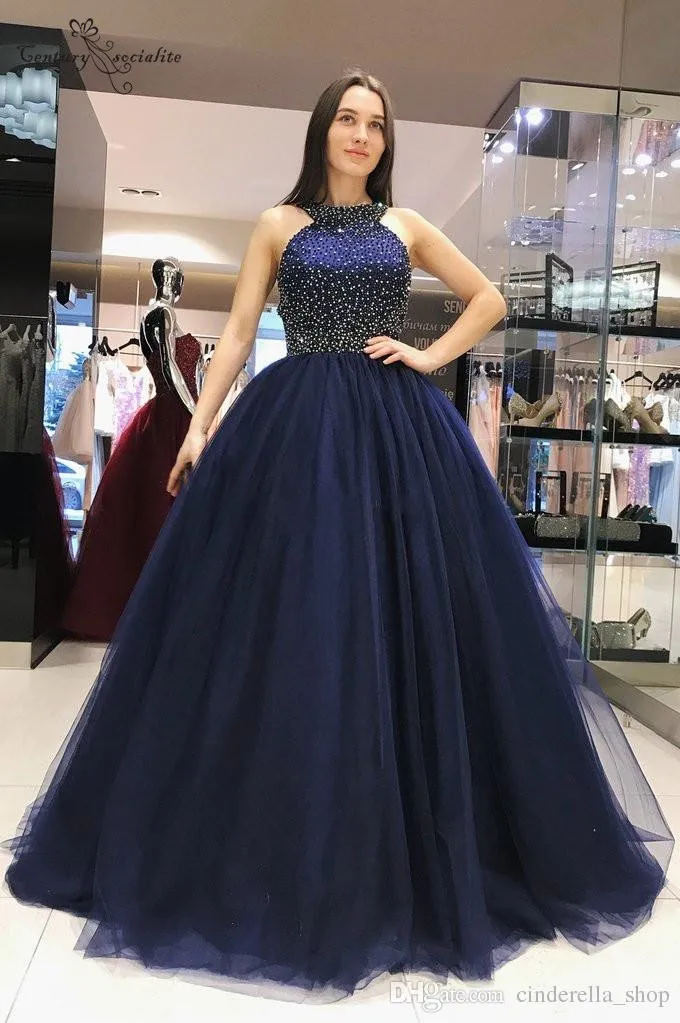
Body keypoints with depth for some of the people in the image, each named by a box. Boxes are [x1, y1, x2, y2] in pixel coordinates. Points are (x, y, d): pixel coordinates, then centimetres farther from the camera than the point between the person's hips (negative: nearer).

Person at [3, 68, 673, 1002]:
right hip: (295, 427, -1)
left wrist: (431, 356, 4)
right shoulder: (280, 224, 12)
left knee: (403, 619, -1)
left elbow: (490, 299, 19)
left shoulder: (406, 226, 15)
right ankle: (276, 835, 14)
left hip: (398, 431, 1)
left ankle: (406, 847, 16)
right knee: (287, 621, -3)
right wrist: (200, 428, -2)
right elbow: (237, 333, 7)